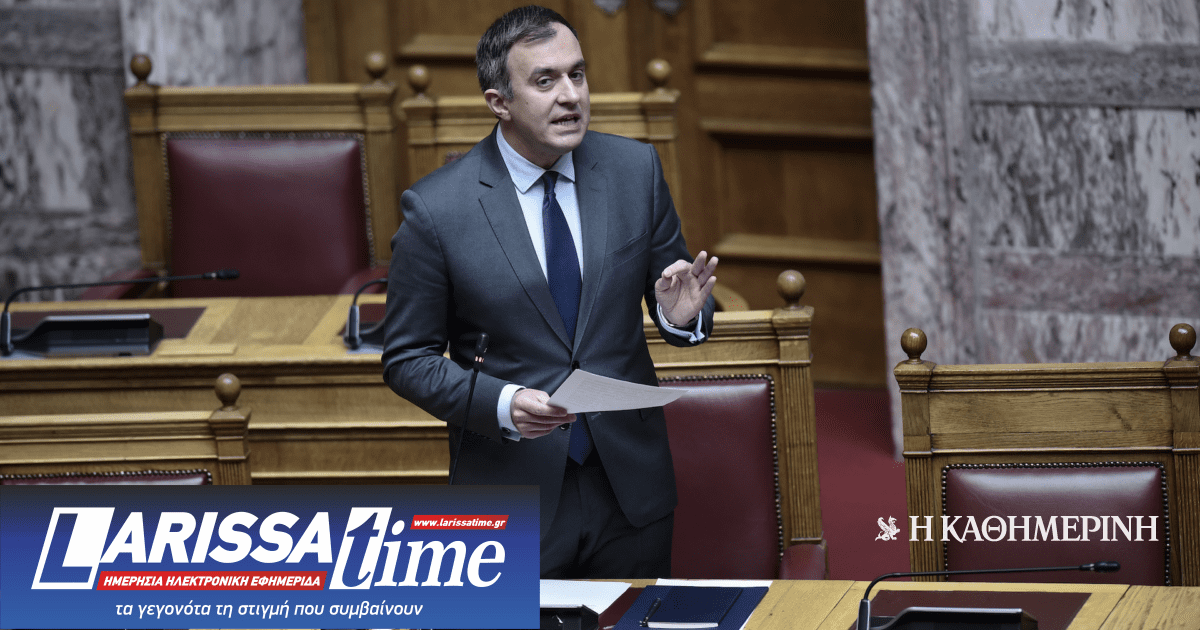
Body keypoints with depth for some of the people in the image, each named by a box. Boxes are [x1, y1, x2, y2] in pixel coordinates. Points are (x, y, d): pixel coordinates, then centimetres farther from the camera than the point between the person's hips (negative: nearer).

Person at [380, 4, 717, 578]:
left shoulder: (635, 169, -2)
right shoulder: (435, 209, -12)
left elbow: (671, 291, 7)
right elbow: (407, 358, -5)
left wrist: (681, 314, -18)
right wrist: (501, 405, -22)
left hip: (631, 487, 3)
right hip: (512, 500, -3)